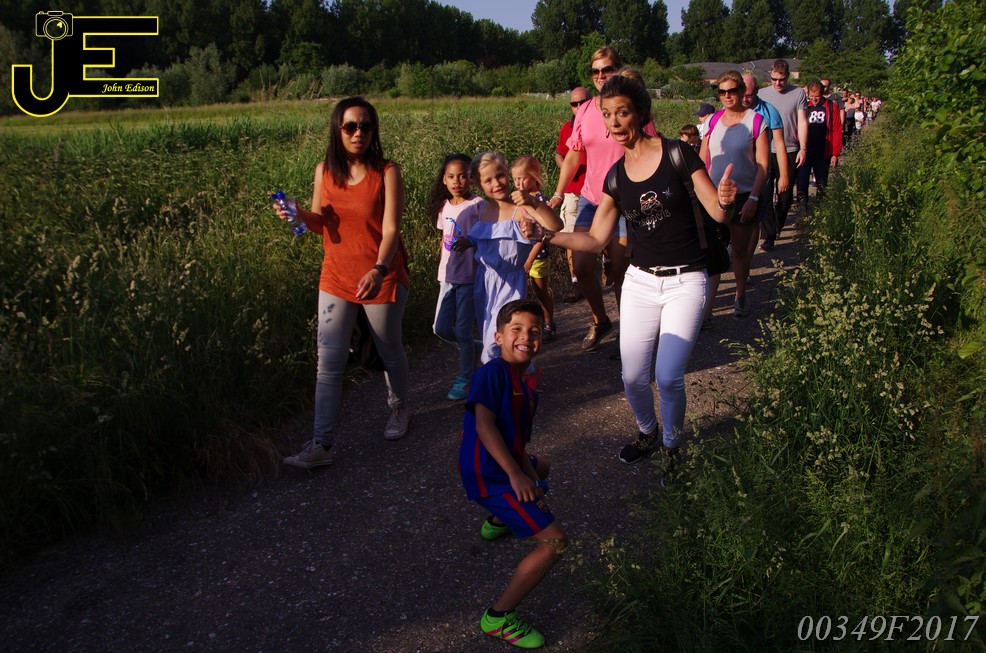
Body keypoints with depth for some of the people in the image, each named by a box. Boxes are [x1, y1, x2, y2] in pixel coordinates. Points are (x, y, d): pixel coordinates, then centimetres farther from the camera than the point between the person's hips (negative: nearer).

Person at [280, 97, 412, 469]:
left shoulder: (387, 172, -12)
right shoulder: (325, 170, 0)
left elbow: (391, 230, -20)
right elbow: (321, 224, 8)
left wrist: (378, 270, -37)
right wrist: (299, 215, -14)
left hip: (382, 277, -3)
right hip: (336, 278, 3)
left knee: (390, 352, 16)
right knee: (329, 362, 1)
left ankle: (398, 409, 44)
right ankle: (321, 445, 7)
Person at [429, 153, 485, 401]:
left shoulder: (478, 206, -12)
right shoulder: (444, 206, 7)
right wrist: (442, 269, 15)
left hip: (470, 278, -6)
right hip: (447, 277, 6)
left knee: (463, 330, 1)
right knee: (441, 327, 8)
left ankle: (464, 378, 19)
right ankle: (471, 349, 35)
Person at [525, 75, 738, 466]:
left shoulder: (677, 154, -9)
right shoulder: (616, 176, 5)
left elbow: (719, 214, -9)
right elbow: (595, 239, 7)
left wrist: (726, 201, -33)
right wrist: (545, 234, -4)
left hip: (685, 282, -4)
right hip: (640, 282, 4)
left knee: (668, 377, -12)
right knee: (633, 379, 3)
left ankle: (673, 445, 17)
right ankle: (647, 432, 34)